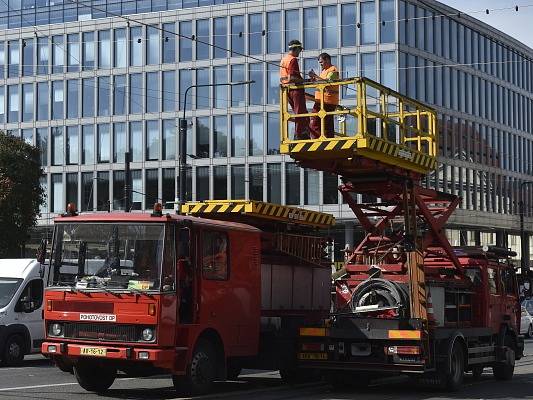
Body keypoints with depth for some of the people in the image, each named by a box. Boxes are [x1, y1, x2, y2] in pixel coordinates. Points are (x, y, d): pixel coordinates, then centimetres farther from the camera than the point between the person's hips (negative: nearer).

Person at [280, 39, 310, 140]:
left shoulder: (283, 59, 16)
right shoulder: (293, 60, -14)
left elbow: (281, 79, 19)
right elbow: (291, 78, -23)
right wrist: (304, 80, -17)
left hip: (286, 89, 10)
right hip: (295, 89, -9)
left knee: (298, 113, 15)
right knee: (300, 113, -4)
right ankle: (299, 135, -5)